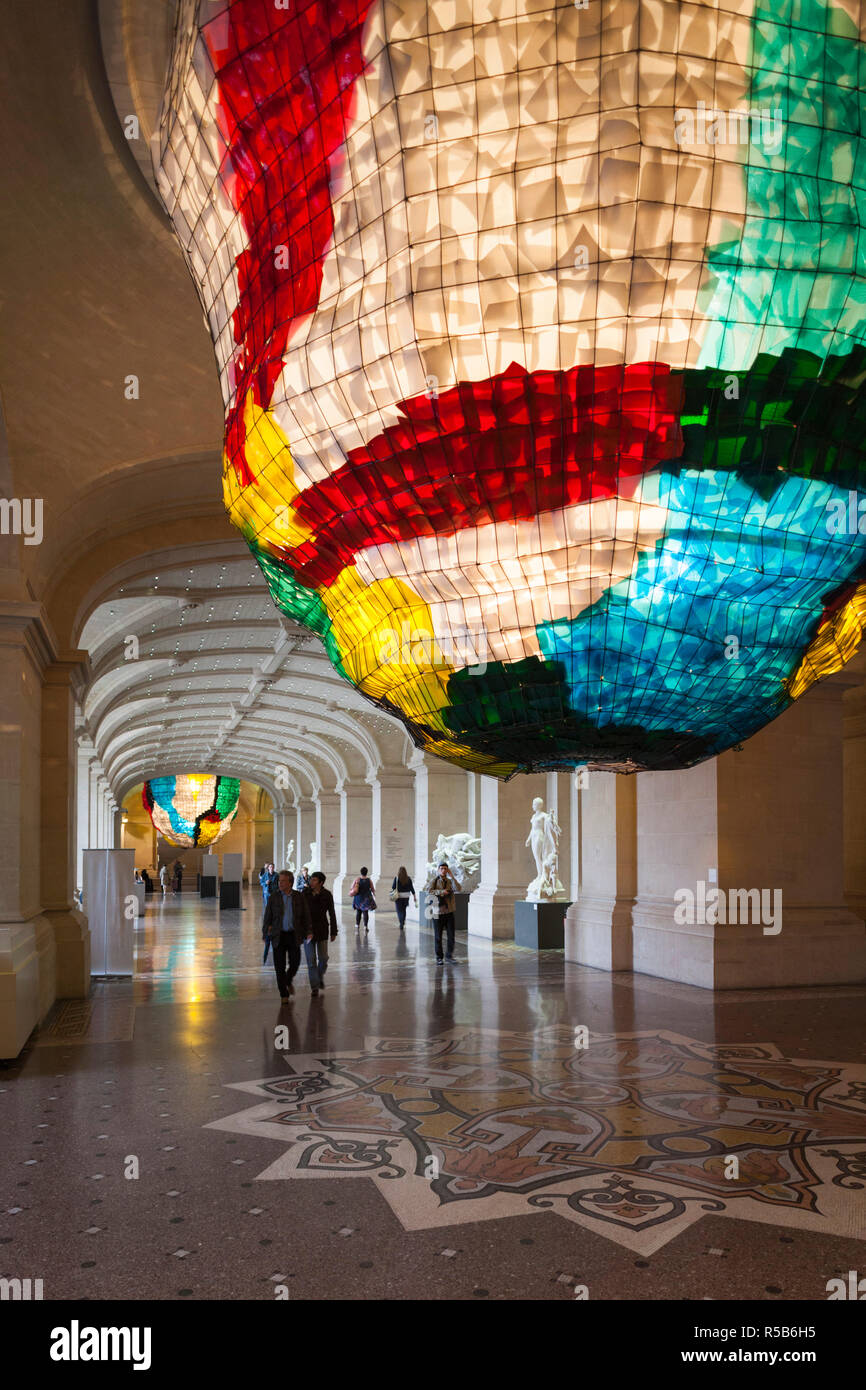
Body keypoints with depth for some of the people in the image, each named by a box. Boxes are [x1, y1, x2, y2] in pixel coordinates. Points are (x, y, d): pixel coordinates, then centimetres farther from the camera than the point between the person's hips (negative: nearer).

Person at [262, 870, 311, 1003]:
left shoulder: (299, 897, 2)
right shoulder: (274, 897, 0)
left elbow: (306, 916, 7)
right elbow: (267, 917, 4)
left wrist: (307, 932, 0)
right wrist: (265, 933, 2)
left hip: (294, 935, 1)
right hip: (278, 936, -1)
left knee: (295, 963, 3)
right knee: (280, 966, 0)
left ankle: (288, 982, 35)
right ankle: (284, 994, 11)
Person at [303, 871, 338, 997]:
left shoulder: (327, 895, -6)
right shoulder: (305, 893, -4)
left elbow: (332, 914, 0)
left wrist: (333, 932, 0)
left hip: (322, 930, 0)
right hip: (308, 930, 0)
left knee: (323, 958, 5)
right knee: (311, 959, -2)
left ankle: (320, 976, 34)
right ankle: (314, 986, 5)